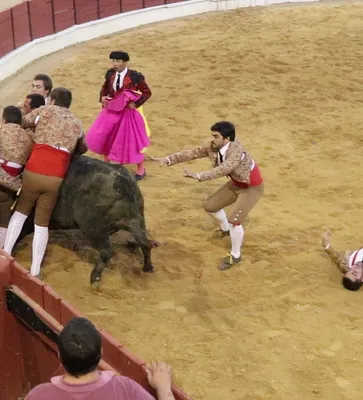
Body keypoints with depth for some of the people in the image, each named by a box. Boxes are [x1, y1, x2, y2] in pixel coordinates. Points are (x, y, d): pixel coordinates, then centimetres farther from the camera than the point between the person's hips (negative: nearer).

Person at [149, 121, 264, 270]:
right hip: (235, 184, 8)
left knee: (234, 219, -21)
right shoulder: (212, 146, -16)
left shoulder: (236, 150, -38)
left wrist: (198, 176, -57)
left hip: (252, 188, -8)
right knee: (211, 206, 14)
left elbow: (223, 169, -51)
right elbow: (192, 153, -14)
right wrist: (168, 159, -24)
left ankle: (235, 255, 2)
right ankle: (225, 229, 45)